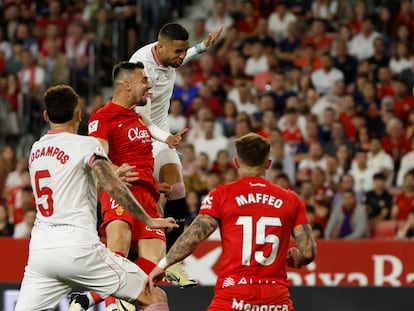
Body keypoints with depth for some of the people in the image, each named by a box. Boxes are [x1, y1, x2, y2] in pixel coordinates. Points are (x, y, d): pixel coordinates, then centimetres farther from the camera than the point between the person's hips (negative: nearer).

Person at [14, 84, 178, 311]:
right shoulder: (86, 145, -3)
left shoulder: (35, 150, 16)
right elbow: (112, 187, -15)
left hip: (40, 247, 6)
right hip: (78, 246, -6)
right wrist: (148, 220, -9)